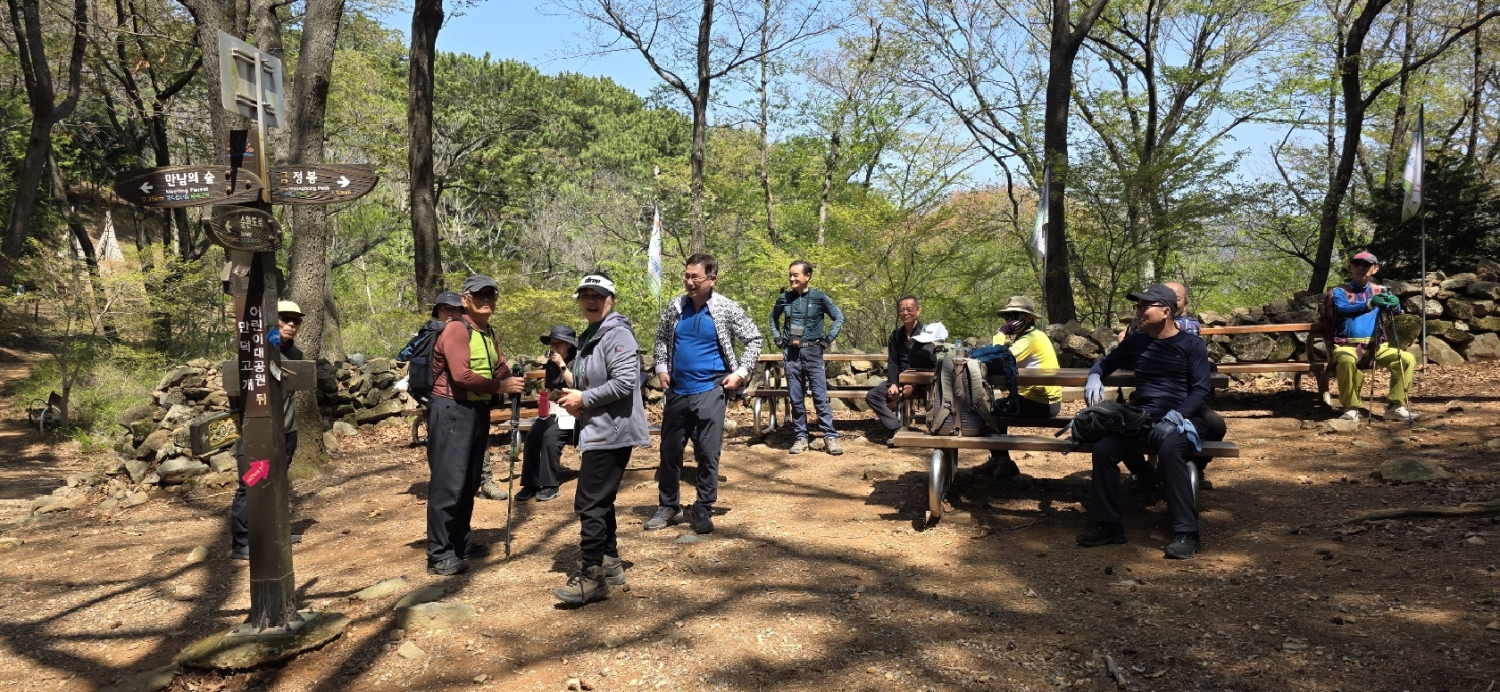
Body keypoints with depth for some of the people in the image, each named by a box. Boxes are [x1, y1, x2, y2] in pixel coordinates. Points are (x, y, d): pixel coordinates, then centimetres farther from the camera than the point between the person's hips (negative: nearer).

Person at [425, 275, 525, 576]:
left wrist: (514, 379, -3)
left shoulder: (489, 333, 14)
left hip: (479, 410, 9)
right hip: (452, 411, -9)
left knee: (469, 482, 16)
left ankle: (460, 541, 28)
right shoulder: (456, 329, -15)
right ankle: (439, 555, -3)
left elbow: (500, 368, 19)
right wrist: (501, 386, -17)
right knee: (448, 483, -8)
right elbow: (462, 376, -24)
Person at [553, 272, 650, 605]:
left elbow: (624, 382, -24)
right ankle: (610, 562, 28)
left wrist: (584, 399, -15)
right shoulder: (589, 337, 17)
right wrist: (574, 396, 7)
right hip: (597, 431, 10)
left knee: (590, 503, -10)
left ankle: (592, 576, -3)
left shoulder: (616, 334, -13)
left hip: (611, 432, -10)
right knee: (599, 501, 16)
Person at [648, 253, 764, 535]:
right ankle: (669, 507, 25)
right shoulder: (675, 307, 2)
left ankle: (703, 511, 15)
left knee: (708, 454, 1)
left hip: (709, 392, -4)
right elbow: (661, 338, 17)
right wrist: (661, 366, 5)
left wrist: (741, 372, -7)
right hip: (677, 391, 4)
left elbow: (753, 339, 0)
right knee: (669, 451, 11)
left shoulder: (727, 309, -7)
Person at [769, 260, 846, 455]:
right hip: (791, 353, 3)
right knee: (796, 398, 6)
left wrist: (827, 340, -3)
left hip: (812, 352, -3)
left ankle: (830, 437, 0)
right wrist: (778, 339, 11)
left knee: (820, 396, -3)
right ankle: (801, 437, 12)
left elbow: (839, 317, 2)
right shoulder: (784, 298, 4)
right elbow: (773, 318, 21)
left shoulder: (819, 297, -5)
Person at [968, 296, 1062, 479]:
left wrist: (1001, 334, -13)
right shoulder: (1027, 336, 15)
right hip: (1042, 400, 10)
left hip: (1041, 403, -10)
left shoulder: (1033, 337, -16)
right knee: (994, 409, 21)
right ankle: (998, 460, 22)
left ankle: (1001, 462, 6)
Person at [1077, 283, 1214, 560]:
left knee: (1169, 451, -38)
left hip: (1180, 420, -4)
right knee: (1102, 448, -22)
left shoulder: (1192, 344, 1)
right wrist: (1094, 377, 3)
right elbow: (1106, 362, 28)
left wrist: (1173, 417, -21)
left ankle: (1187, 533, -32)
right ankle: (1108, 525, -12)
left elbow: (1202, 390, -6)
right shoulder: (1135, 342, 13)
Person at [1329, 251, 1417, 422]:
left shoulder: (1379, 291, 14)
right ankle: (1351, 408, -21)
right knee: (1347, 360, -37)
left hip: (1375, 346, 5)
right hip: (1347, 345, -5)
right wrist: (1369, 304, -39)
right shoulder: (1340, 291, 1)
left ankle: (1395, 406, -2)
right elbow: (1342, 308, -21)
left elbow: (1396, 310, -4)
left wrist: (1394, 303, -29)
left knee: (1408, 359, -15)